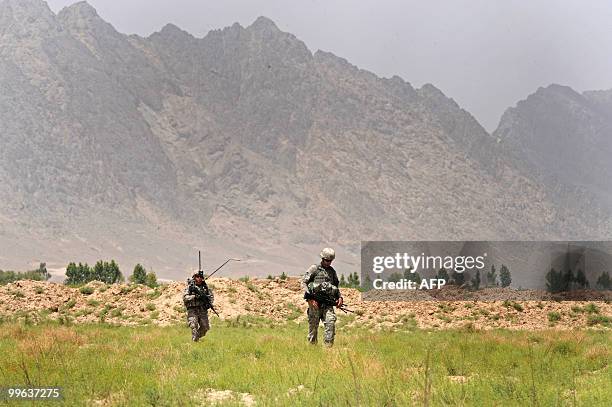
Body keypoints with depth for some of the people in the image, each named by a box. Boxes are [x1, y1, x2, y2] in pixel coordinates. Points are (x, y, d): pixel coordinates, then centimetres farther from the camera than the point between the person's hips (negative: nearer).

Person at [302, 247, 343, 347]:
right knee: (313, 326, 2)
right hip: (315, 303, -3)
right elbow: (304, 282, -3)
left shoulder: (332, 271, 16)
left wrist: (340, 297, 8)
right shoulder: (314, 269, 2)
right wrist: (310, 298, -12)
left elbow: (336, 286, 27)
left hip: (328, 304, 3)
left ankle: (329, 345, -14)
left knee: (331, 323, -14)